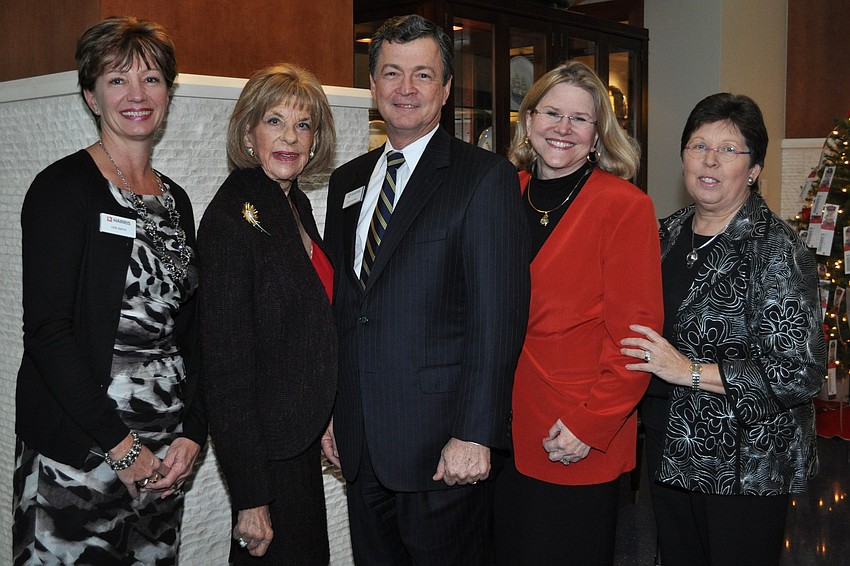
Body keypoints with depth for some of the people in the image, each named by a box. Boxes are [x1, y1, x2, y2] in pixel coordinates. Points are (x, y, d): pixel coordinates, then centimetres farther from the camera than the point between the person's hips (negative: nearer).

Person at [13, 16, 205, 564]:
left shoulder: (175, 200, 11)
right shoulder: (63, 188, -7)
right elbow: (46, 329, -14)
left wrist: (192, 435, 1)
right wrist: (118, 443, -15)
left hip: (163, 456, 6)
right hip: (76, 454, -5)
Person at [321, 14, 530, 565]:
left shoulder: (486, 176, -8)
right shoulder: (347, 180, 12)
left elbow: (499, 315, -14)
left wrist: (475, 434, -18)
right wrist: (334, 413, 12)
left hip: (444, 448, -6)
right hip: (361, 445, 6)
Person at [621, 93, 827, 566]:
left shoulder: (777, 250, -16)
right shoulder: (668, 234, 5)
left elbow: (801, 373, -22)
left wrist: (690, 371, -22)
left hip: (747, 468, -6)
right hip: (670, 452, 6)